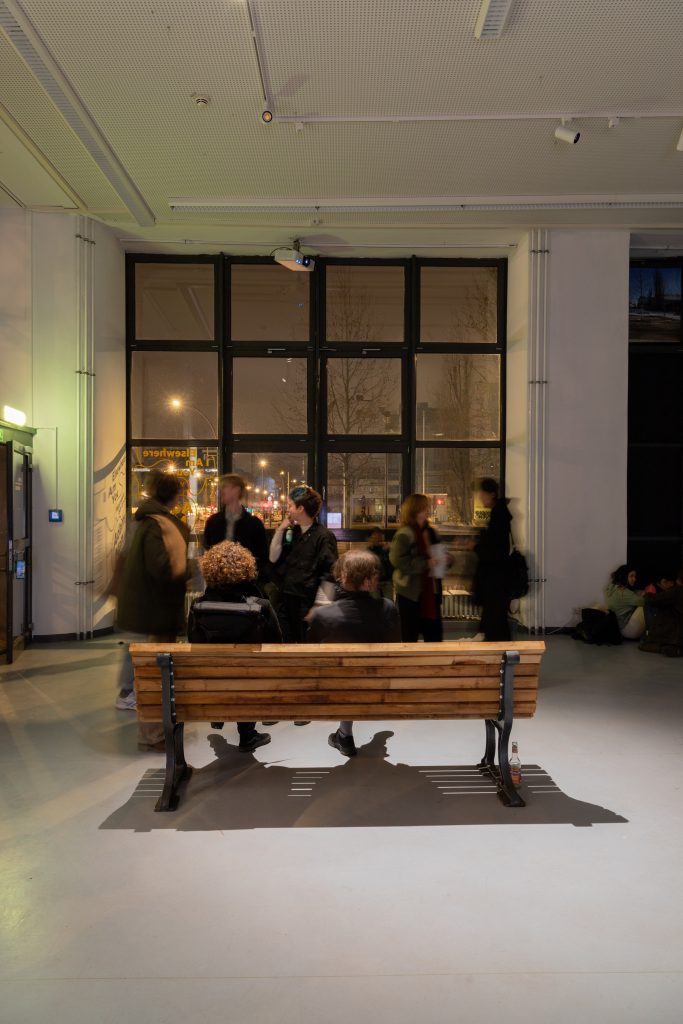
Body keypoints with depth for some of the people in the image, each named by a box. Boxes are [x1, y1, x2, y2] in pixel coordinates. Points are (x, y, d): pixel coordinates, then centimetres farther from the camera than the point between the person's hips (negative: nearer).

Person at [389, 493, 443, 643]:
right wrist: (426, 564, -21)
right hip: (410, 592, -7)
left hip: (430, 590, 8)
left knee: (434, 633, 11)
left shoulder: (430, 532, 11)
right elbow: (398, 560, -22)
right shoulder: (404, 534, -13)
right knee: (410, 635, 2)